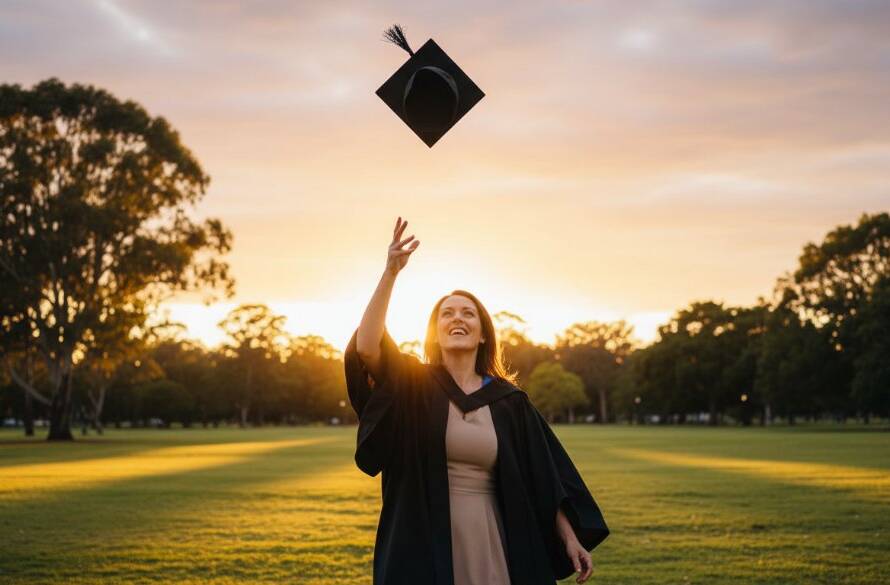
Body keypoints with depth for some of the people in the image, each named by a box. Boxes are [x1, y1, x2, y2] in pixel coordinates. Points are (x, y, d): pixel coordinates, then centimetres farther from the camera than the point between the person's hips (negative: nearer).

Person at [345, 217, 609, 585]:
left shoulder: (509, 400, 7)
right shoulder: (412, 384, 2)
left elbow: (545, 476, 8)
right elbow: (365, 346, -17)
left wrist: (571, 538, 1)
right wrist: (390, 273, -25)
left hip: (491, 543, 2)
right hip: (426, 543, -2)